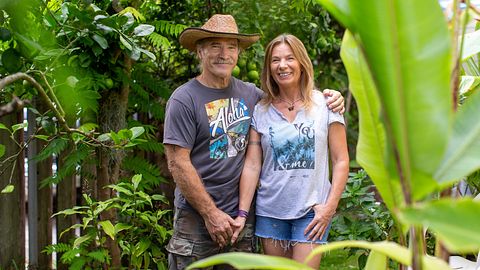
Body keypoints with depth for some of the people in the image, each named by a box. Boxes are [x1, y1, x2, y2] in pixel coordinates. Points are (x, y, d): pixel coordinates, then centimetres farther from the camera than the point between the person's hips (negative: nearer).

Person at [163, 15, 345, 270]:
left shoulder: (249, 94, 7)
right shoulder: (184, 100, -8)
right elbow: (178, 164, -11)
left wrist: (327, 97, 3)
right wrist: (211, 214, -13)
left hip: (241, 217, 5)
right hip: (196, 218, -4)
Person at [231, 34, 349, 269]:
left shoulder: (325, 104, 0)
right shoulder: (261, 111, 4)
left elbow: (341, 161, -1)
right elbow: (252, 165, 1)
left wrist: (330, 207, -9)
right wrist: (242, 213, -5)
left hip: (312, 212, -2)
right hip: (270, 211, 2)